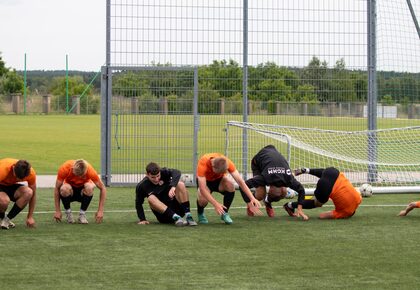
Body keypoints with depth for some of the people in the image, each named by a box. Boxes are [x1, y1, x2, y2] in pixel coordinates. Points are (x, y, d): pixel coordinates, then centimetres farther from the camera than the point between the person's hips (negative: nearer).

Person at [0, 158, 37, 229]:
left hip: (11, 186, 4)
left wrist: (30, 217, -8)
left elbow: (33, 194, -8)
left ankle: (7, 219, -15)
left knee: (28, 192, -30)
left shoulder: (31, 173, -23)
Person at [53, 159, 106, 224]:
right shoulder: (65, 168, -29)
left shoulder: (90, 170, -28)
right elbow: (57, 188, -21)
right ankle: (68, 213, -10)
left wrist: (100, 211, -25)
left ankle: (82, 214, -15)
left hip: (82, 192, 0)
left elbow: (103, 188, -20)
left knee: (89, 187, -35)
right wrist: (57, 211, -22)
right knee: (64, 188, -36)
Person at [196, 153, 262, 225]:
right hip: (205, 181, -2)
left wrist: (252, 198, -37)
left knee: (230, 185, -33)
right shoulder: (203, 163, -38)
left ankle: (225, 213, -11)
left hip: (219, 179, 2)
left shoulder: (227, 162, -31)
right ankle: (200, 214, 1)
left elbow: (240, 181, -29)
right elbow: (202, 189, -40)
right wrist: (216, 204, -50)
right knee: (203, 199, -35)